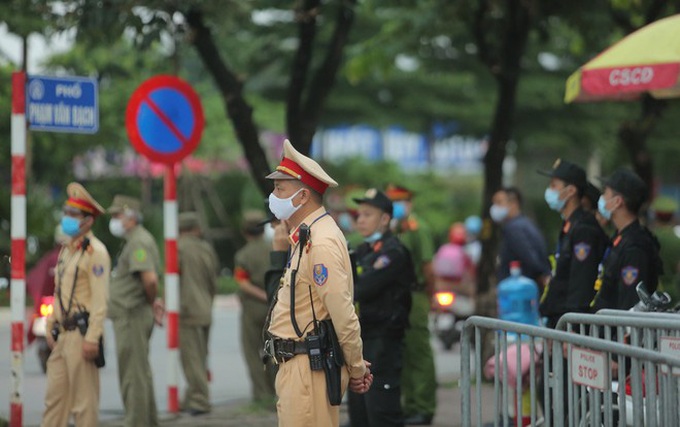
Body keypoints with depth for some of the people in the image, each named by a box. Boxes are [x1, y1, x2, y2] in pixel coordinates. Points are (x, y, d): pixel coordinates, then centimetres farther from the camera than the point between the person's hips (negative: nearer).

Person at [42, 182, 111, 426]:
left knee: (84, 401, -3)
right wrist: (51, 329, 16)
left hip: (82, 335, -9)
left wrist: (92, 338, -22)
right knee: (54, 396, 9)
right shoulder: (67, 249, 18)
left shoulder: (96, 252, -11)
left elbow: (100, 299, -17)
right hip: (63, 334, 9)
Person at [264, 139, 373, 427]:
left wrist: (356, 369, -12)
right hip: (295, 367, 10)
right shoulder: (305, 237, 17)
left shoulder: (322, 243, -17)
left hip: (311, 370, -10)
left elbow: (343, 313, -20)